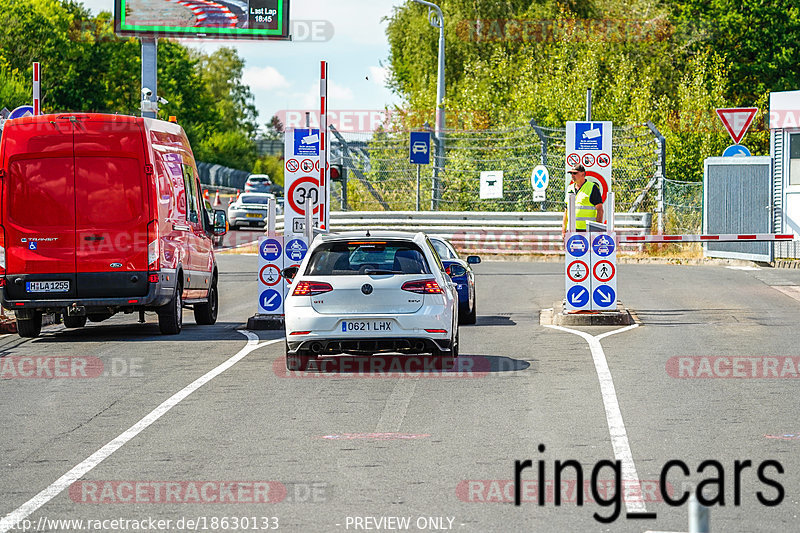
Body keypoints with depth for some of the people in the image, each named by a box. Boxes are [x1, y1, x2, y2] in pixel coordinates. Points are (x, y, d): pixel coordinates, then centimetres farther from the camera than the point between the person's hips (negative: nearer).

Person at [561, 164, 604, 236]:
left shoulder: (592, 188, -1)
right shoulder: (570, 188, 18)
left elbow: (600, 210, -4)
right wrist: (563, 228, 14)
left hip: (587, 230, -6)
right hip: (571, 231, 6)